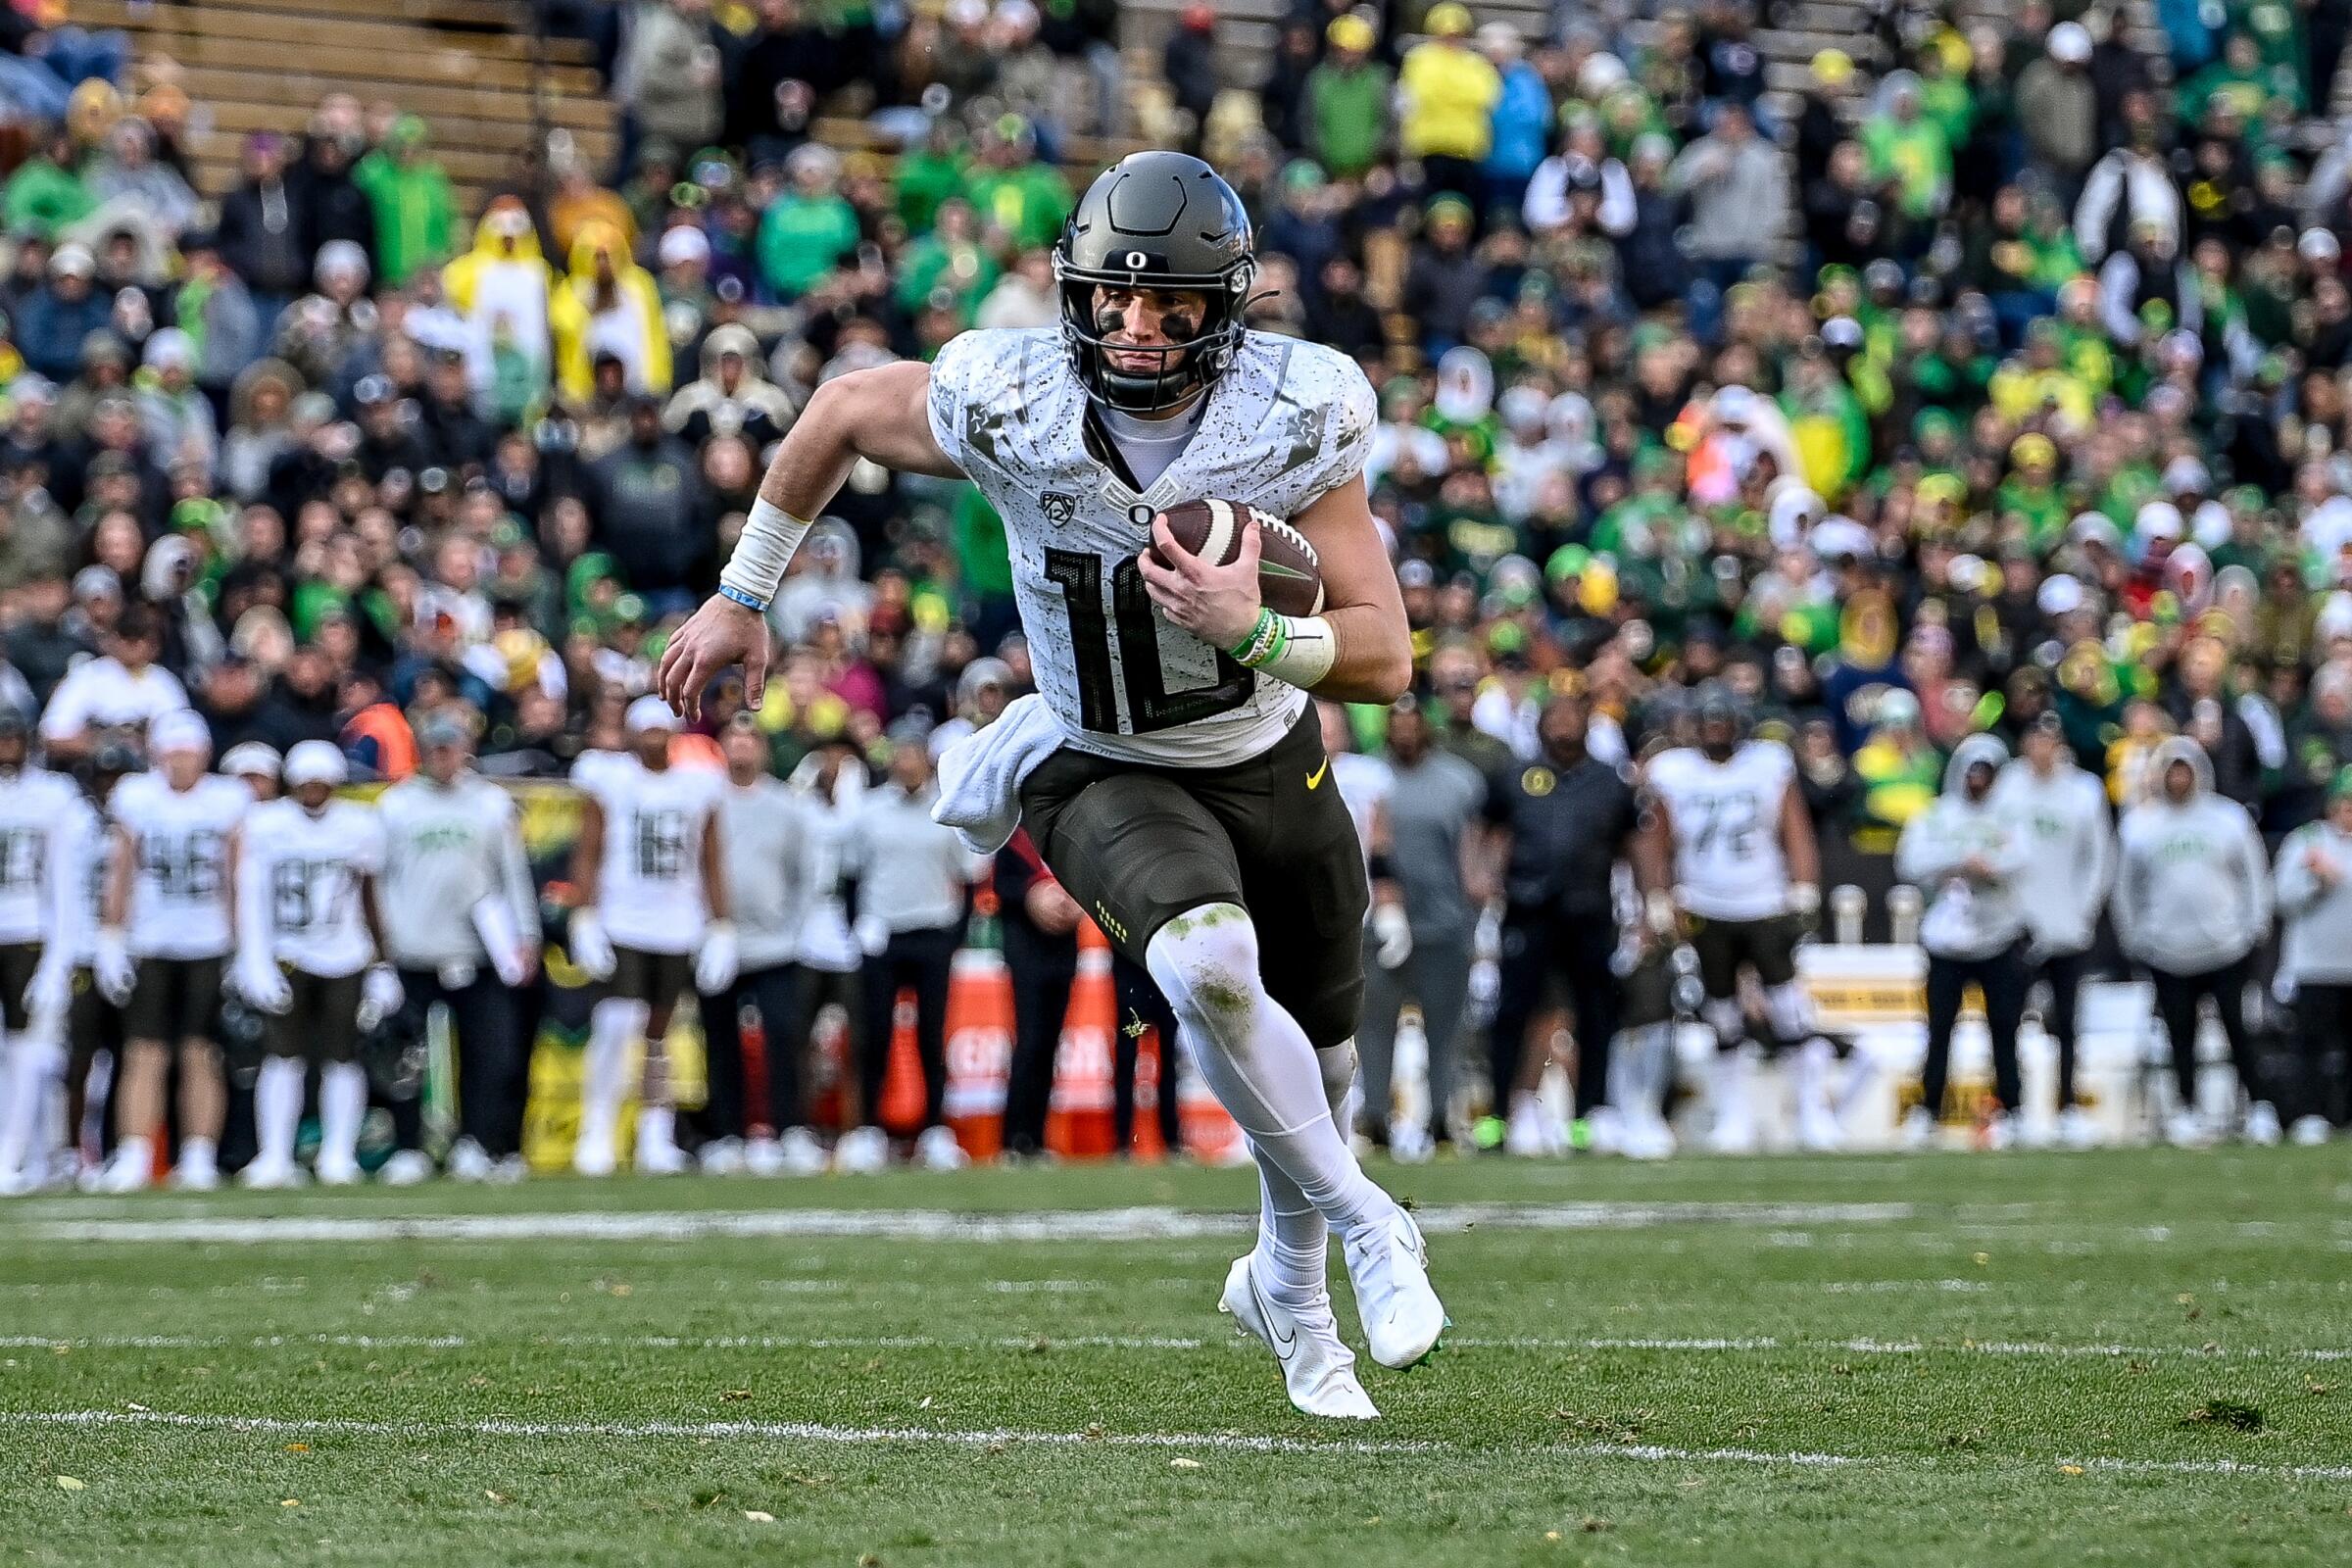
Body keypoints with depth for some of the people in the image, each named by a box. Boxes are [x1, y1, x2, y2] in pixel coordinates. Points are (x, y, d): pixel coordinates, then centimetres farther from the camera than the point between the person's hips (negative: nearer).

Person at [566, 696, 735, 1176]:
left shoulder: (700, 785, 10)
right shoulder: (607, 781, 1)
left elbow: (711, 863, 14)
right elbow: (587, 854, 1)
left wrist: (720, 929, 9)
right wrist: (586, 919, -8)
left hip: (678, 927, 3)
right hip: (621, 922, -3)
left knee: (659, 1032, 5)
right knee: (619, 1021, -17)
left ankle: (655, 1135, 12)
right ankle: (597, 1128, -9)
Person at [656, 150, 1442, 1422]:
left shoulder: (1296, 421, -23)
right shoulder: (1011, 407, -24)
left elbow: (1385, 660, -21)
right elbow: (845, 410, -2)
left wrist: (1248, 629, -40)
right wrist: (742, 597, 5)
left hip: (1271, 762, 3)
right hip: (1108, 777, -2)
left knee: (1316, 1059, 20)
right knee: (1208, 968, -34)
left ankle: (1288, 1287, 51)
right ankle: (1357, 1219, -10)